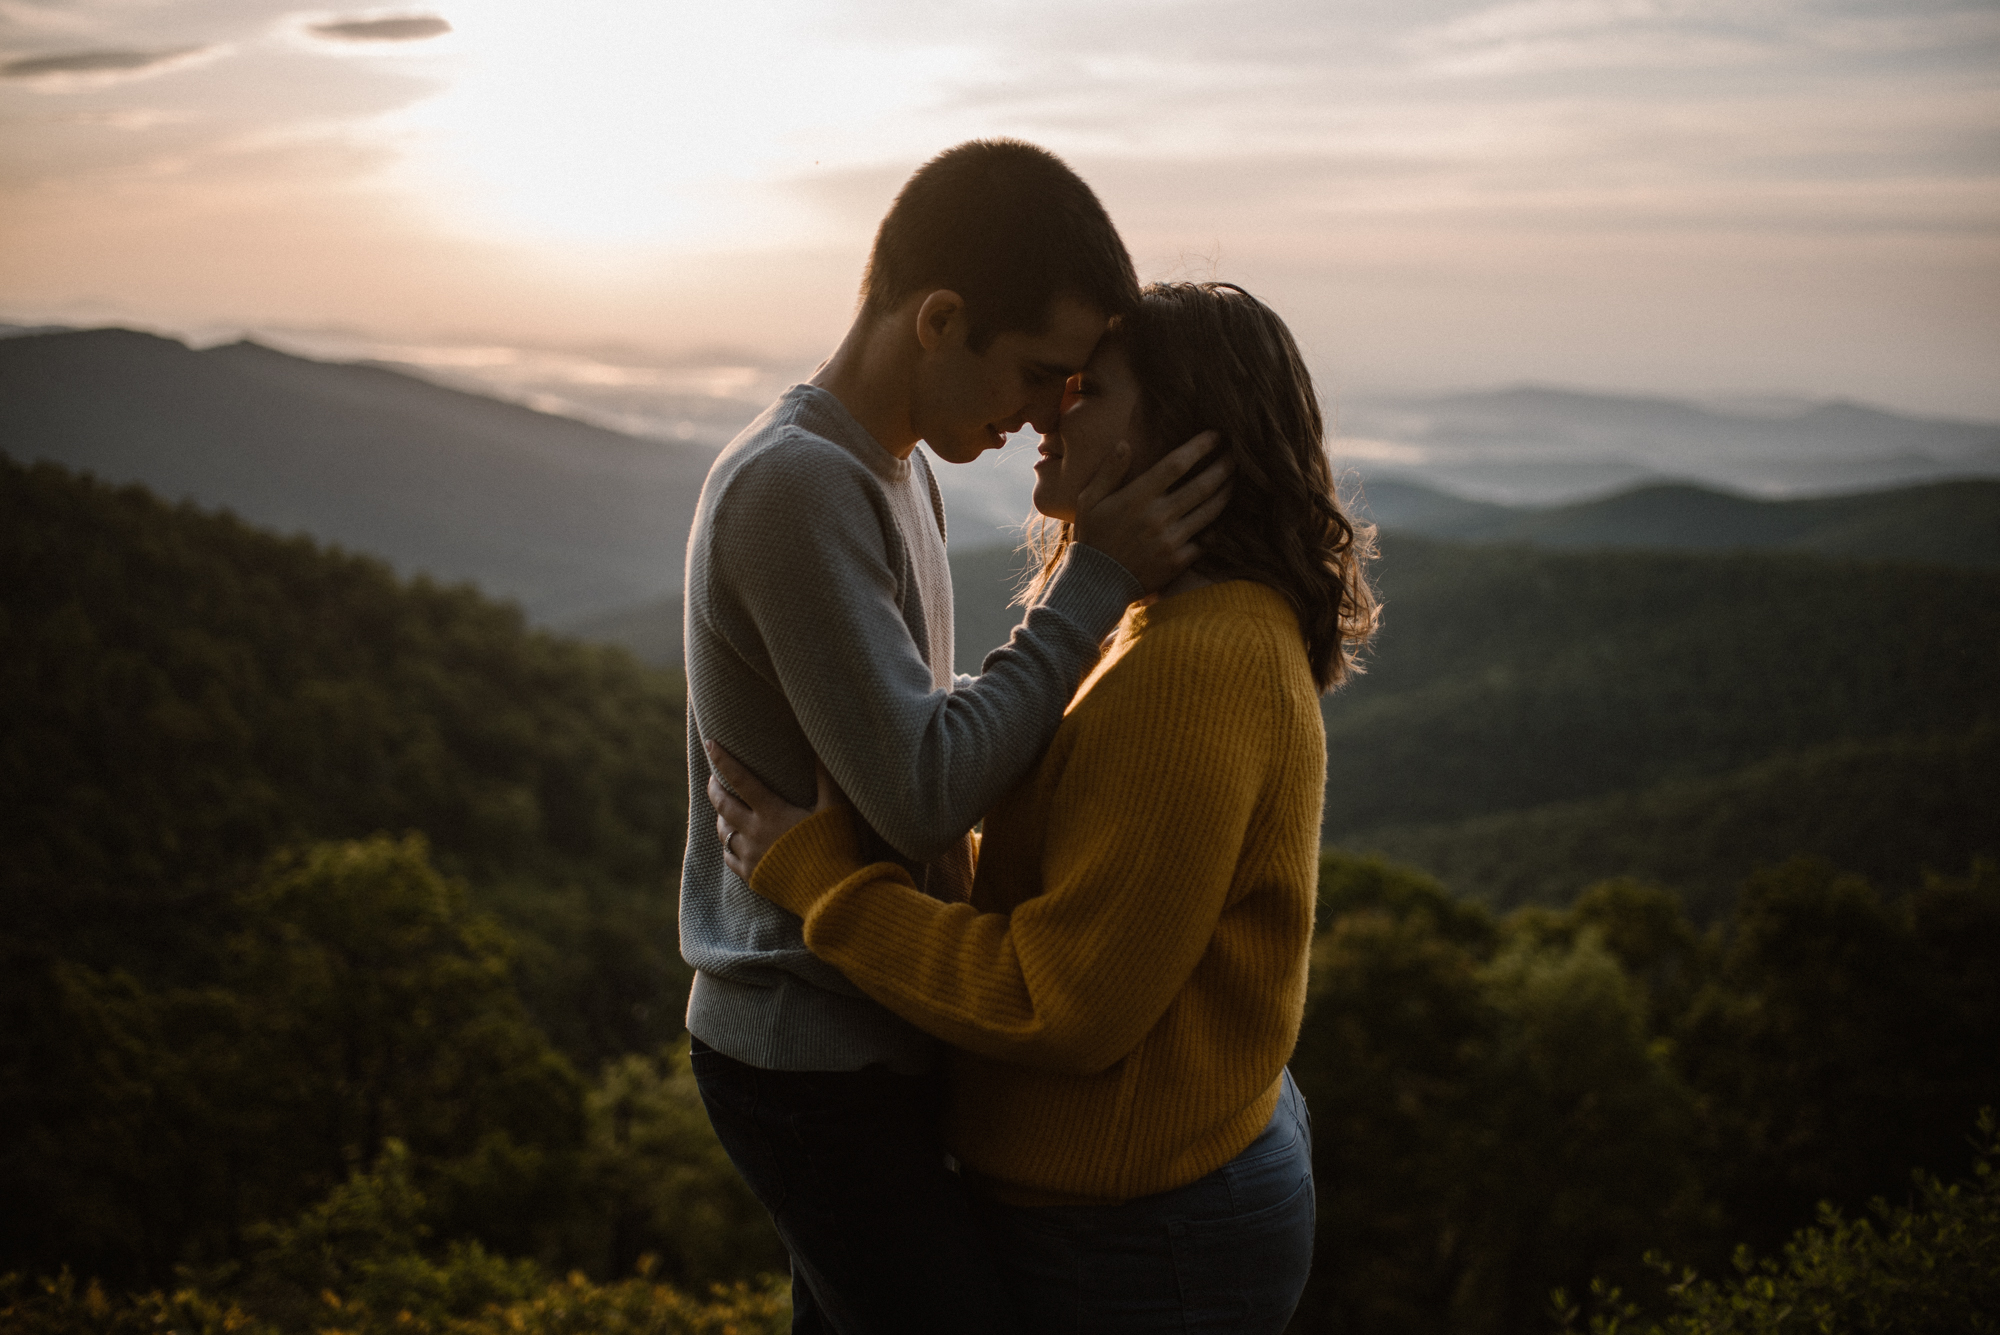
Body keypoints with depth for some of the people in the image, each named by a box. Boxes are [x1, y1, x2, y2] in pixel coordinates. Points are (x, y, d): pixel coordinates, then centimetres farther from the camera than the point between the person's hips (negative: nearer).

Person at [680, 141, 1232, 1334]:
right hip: (816, 1066, -9)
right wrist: (1099, 579, -20)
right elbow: (920, 790, -24)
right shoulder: (792, 486, -21)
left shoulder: (895, 473, 10)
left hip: (868, 1034, 9)